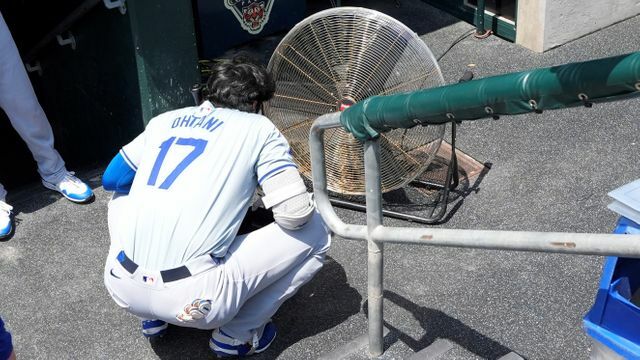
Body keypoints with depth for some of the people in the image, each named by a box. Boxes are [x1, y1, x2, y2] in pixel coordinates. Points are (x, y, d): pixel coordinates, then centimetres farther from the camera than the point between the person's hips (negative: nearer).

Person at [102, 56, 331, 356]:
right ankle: (237, 335, 12)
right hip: (191, 302, -5)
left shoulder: (166, 119, 17)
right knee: (317, 229, 9)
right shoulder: (259, 129, 6)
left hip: (120, 287, 5)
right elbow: (295, 216, -2)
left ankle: (153, 318, 28)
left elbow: (111, 179, 25)